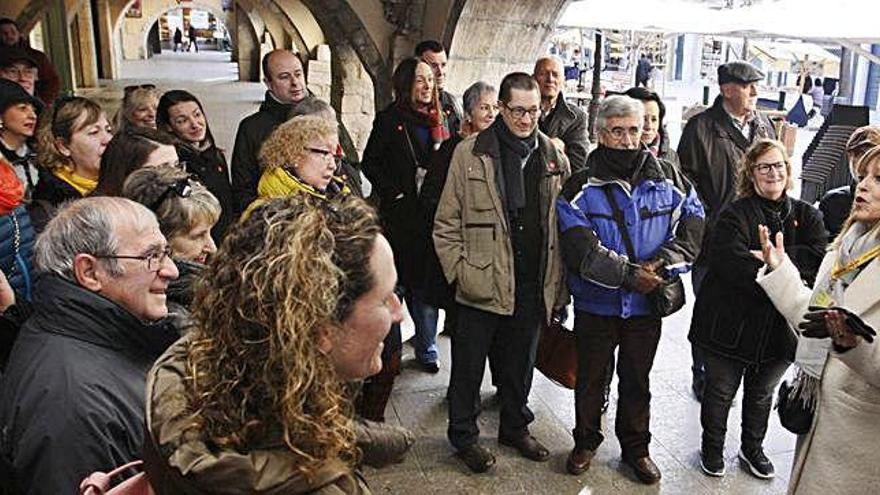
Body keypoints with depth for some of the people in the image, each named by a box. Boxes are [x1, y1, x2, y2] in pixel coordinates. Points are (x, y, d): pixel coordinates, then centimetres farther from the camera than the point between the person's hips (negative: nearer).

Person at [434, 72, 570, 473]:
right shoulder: (470, 153, -5)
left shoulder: (555, 157, 6)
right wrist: (459, 271, -9)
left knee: (521, 363, 19)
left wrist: (558, 284, 3)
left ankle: (515, 427, 38)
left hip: (532, 286, 3)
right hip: (481, 284, -3)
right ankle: (464, 436, 27)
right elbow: (446, 222, -3)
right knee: (469, 365, 9)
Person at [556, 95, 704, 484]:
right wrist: (629, 275, -24)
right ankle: (586, 441, 35)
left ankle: (636, 448, 36)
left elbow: (693, 226, -3)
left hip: (646, 305, 2)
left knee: (637, 379, 18)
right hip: (595, 303, -2)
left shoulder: (668, 179, -1)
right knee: (590, 378, 14)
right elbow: (580, 248, -19)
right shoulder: (581, 188, -10)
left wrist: (662, 265, -18)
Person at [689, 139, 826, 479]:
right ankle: (712, 448, 36)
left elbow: (819, 261, -13)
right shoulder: (735, 215, -11)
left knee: (762, 393, 23)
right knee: (720, 391, 13)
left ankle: (752, 449, 45)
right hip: (731, 323, -4)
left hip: (781, 326, 4)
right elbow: (730, 264, -26)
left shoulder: (807, 217, 3)